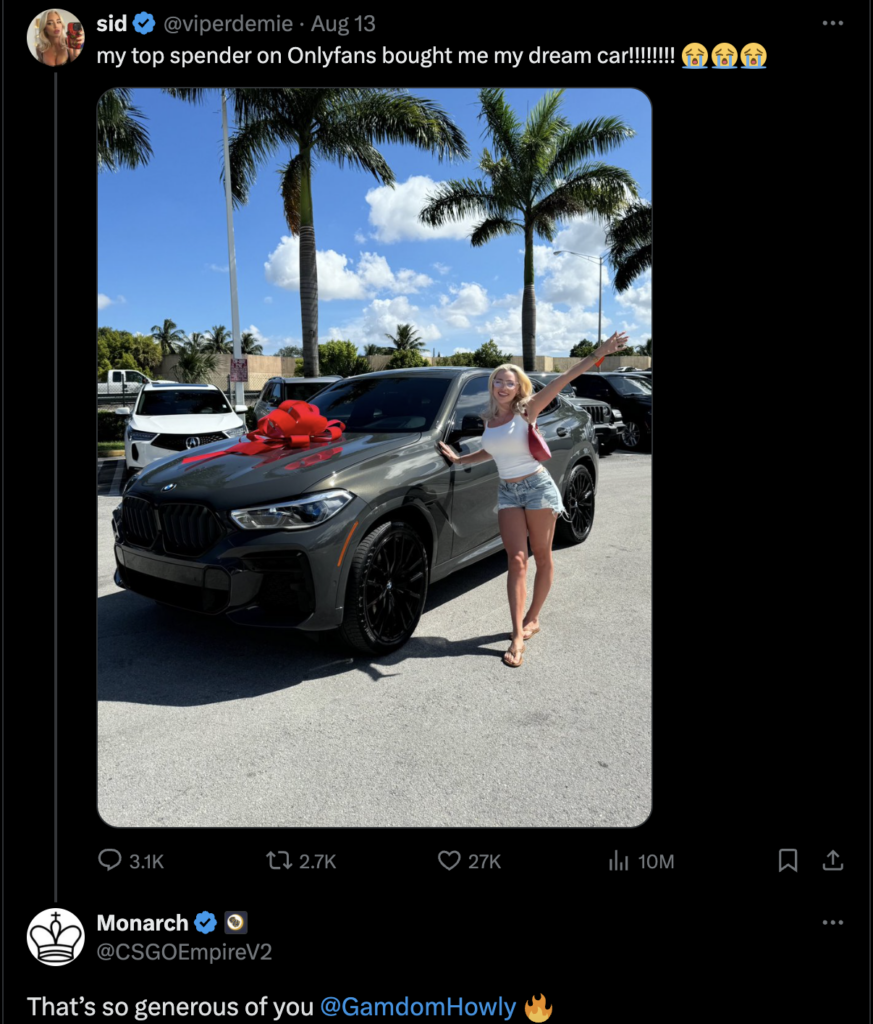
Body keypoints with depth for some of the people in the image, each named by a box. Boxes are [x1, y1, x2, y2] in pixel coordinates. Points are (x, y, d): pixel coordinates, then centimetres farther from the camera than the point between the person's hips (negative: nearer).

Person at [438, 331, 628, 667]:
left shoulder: (526, 411, -7)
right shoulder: (489, 419, 8)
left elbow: (563, 379, -17)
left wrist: (599, 354, -26)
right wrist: (458, 459, 25)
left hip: (537, 487, -4)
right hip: (507, 492, 4)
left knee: (542, 558, 6)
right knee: (517, 561, -3)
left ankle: (532, 619, 23)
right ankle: (517, 637, -5)